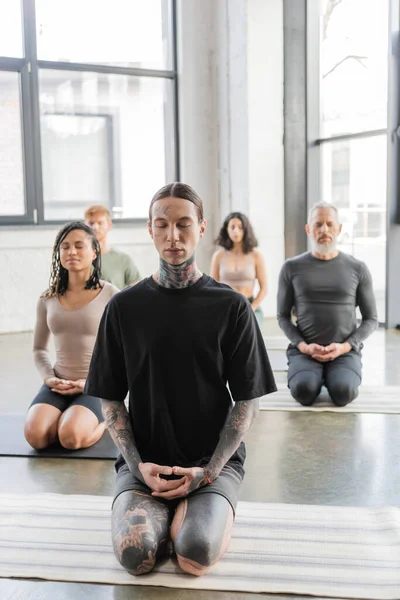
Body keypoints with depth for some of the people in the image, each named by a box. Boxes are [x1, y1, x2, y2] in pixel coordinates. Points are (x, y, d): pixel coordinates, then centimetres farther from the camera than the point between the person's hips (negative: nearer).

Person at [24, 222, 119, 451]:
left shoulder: (110, 295, -6)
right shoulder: (48, 299, 7)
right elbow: (39, 349, 17)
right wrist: (49, 378, -4)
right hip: (59, 385, 3)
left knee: (71, 437, -29)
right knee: (36, 436, -24)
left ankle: (105, 420, 5)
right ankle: (66, 419, 10)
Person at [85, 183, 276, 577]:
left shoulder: (230, 306, -2)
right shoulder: (124, 307, 2)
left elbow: (248, 400, -1)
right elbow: (110, 399, 5)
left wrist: (208, 470, -11)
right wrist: (137, 465, -9)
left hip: (215, 459, -1)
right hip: (145, 461, 1)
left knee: (196, 556, -25)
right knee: (135, 556, -23)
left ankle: (212, 512, 9)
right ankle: (163, 512, 10)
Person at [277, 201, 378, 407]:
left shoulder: (358, 269, 3)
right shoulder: (292, 268, 3)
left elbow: (371, 319, 6)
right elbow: (283, 316, 7)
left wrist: (345, 346, -11)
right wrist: (304, 346, -11)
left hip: (345, 351, 0)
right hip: (304, 350, 0)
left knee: (343, 393, -29)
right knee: (304, 391, -29)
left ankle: (337, 376, 8)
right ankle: (312, 375, 9)